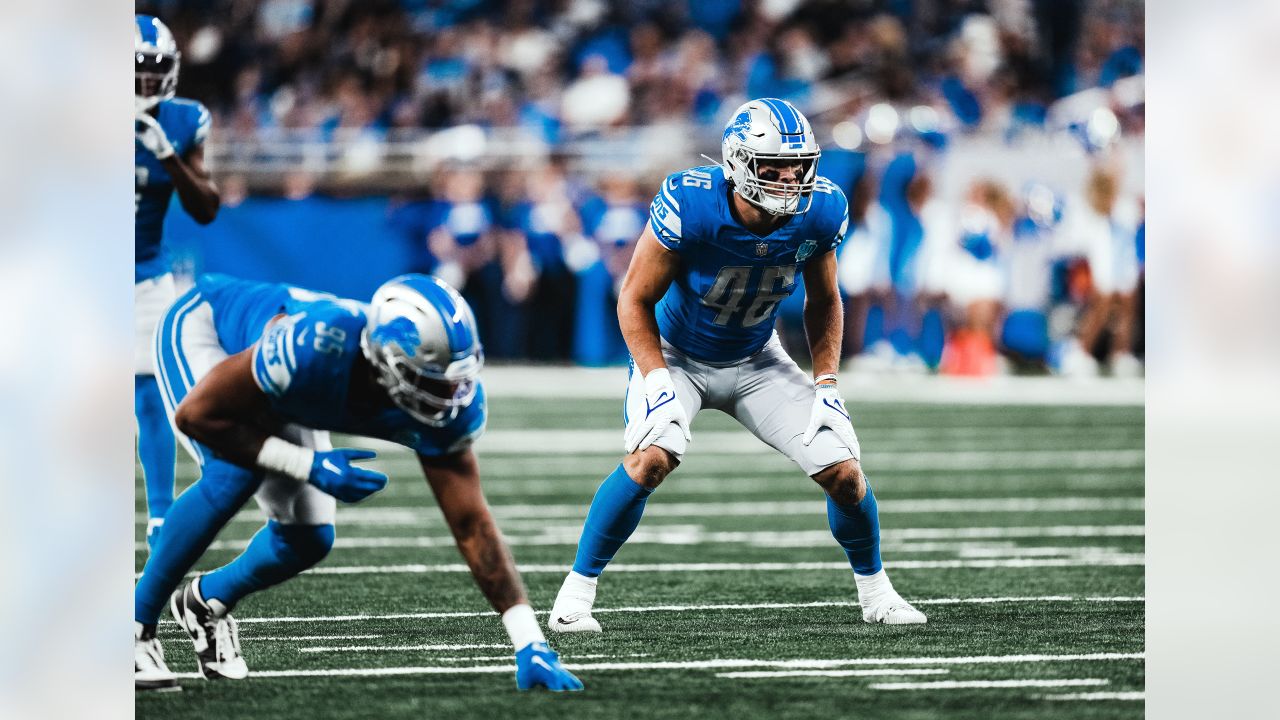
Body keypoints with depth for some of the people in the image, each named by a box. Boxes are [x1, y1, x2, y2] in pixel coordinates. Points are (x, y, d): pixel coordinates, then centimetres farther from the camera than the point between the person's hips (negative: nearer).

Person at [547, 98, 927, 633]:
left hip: (756, 361, 4)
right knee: (651, 457, -31)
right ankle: (576, 593, -15)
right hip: (675, 354, -4)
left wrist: (826, 384, -7)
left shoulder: (820, 212, -19)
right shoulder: (690, 206, -32)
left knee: (843, 473, -5)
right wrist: (657, 381, -28)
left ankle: (874, 590, 22)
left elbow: (823, 301, 1)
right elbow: (636, 299, -19)